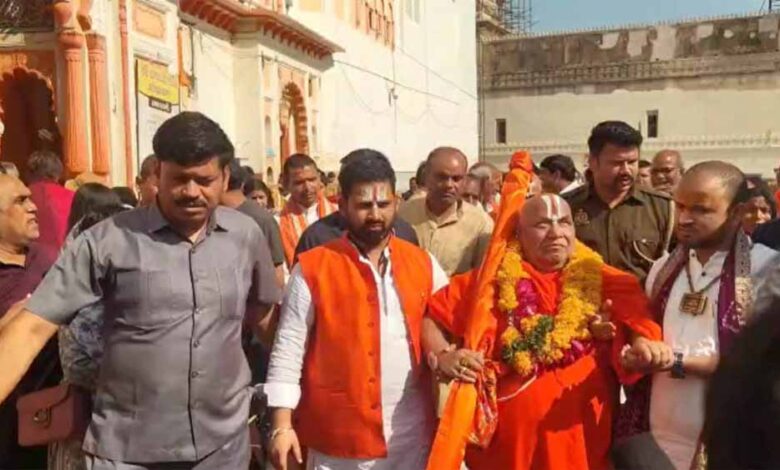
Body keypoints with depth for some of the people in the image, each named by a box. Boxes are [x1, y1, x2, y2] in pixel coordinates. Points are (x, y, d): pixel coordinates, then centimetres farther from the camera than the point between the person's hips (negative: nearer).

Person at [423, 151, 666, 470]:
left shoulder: (608, 284, 2)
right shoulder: (491, 283, 0)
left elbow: (637, 331, 0)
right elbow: (429, 317, 4)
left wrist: (641, 352, -21)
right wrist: (442, 358, -12)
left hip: (579, 442, 1)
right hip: (505, 440, 0)